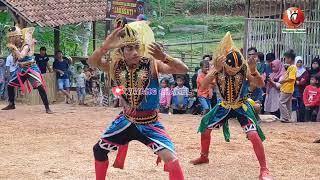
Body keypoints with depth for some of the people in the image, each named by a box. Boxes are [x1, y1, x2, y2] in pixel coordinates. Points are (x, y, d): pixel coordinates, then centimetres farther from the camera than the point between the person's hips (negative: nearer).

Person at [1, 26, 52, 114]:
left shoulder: (26, 45, -17)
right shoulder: (15, 46, 3)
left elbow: (21, 56, -34)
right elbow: (14, 61, 5)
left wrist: (14, 48, -30)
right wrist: (12, 49, -5)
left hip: (31, 68, -8)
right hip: (21, 69, 8)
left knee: (40, 86, -21)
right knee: (9, 86, 10)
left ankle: (47, 108, -19)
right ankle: (11, 104, 30)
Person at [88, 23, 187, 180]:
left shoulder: (152, 64, -19)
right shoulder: (117, 66, -9)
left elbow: (183, 70, -30)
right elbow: (93, 62, -25)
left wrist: (164, 57, -48)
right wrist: (105, 47, -43)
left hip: (149, 123, -4)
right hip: (126, 120, 4)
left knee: (171, 159, -22)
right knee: (99, 149, 15)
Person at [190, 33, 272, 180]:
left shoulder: (244, 69, -22)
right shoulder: (217, 68, -18)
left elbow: (261, 85, -27)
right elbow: (204, 85, -29)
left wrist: (254, 71, -46)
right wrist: (215, 70, -42)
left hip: (242, 106, -3)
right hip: (224, 106, 3)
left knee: (253, 135, -21)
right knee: (205, 128, 8)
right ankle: (204, 157, 36)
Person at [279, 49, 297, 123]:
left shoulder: (293, 67, -16)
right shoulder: (290, 67, 15)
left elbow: (291, 78, -23)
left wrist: (283, 81, -15)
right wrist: (283, 81, 10)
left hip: (287, 89, -10)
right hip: (287, 89, 10)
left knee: (282, 102, -9)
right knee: (288, 104, 12)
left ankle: (285, 118, -8)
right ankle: (288, 118, 17)